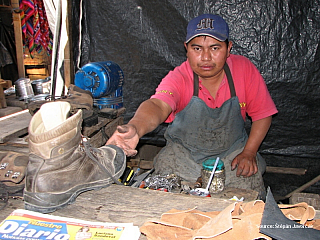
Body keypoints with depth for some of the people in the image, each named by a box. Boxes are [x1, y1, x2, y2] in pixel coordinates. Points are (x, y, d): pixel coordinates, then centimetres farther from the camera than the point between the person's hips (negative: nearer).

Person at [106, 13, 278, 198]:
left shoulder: (244, 69, -15)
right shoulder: (179, 77, -22)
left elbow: (262, 115, -4)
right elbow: (158, 105, -43)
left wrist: (249, 152, -13)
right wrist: (135, 128, -65)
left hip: (233, 151, 2)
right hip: (184, 152, -1)